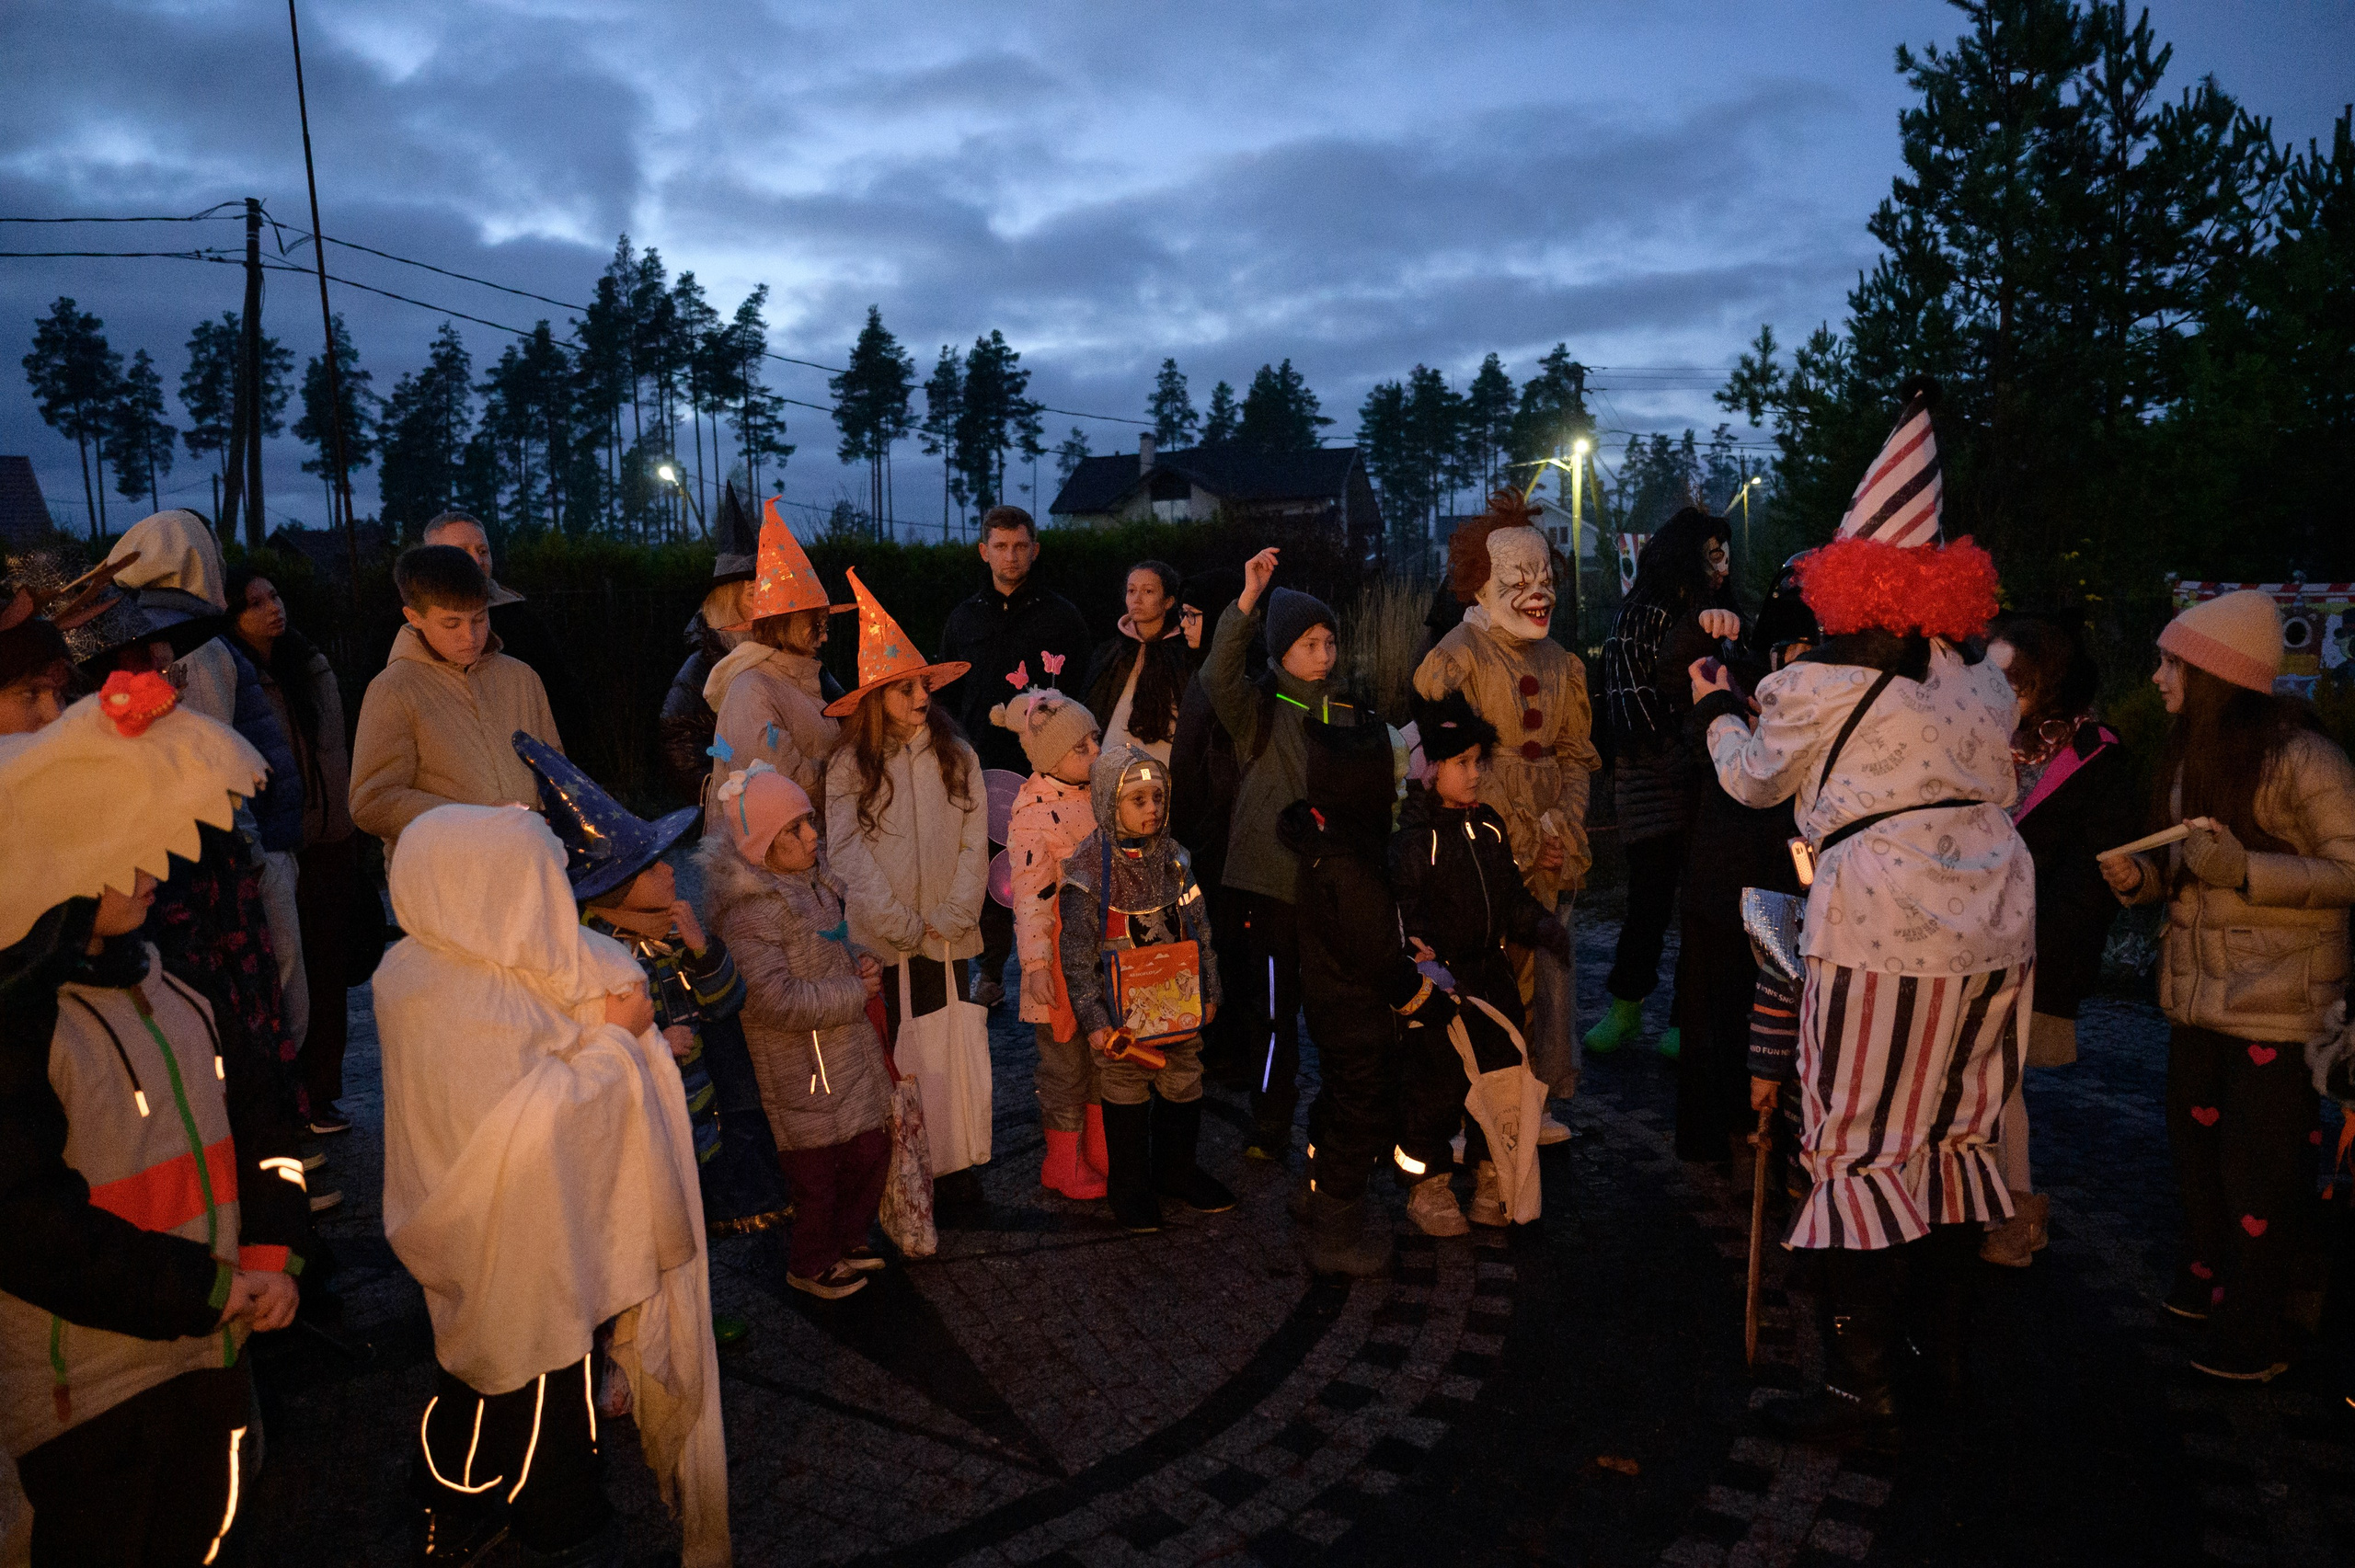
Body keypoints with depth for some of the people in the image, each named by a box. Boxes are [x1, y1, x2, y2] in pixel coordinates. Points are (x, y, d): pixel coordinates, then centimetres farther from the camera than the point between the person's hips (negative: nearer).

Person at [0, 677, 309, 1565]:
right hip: (86, 1398, -6)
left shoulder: (166, 986, 3)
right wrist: (207, 1288, -17)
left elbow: (259, 1114, 8)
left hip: (210, 1356, 7)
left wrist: (273, 1252, -5)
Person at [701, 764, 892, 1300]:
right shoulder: (749, 910, -25)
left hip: (850, 1050, 8)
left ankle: (847, 1241, 43)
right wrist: (856, 993, -20)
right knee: (817, 1173, 9)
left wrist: (863, 960, -1)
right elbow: (777, 1001, -29)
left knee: (872, 1148, 19)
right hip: (801, 1070, -8)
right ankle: (809, 1266, 34)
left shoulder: (811, 877, 3)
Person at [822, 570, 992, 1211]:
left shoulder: (956, 756, 5)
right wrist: (900, 924, -10)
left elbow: (974, 842, 3)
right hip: (881, 941, -2)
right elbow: (849, 853, -5)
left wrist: (952, 915, -6)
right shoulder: (850, 766, -2)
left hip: (947, 936, 2)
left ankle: (954, 1162, 15)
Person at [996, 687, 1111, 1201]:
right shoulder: (1033, 814, -19)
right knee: (1066, 1063, 8)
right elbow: (1031, 898, -20)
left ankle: (1102, 1154, 34)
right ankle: (1065, 1167, 26)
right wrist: (1036, 965, -22)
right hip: (1063, 953, -7)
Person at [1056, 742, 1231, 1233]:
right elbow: (1077, 953, -12)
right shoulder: (1088, 870, -15)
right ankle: (1132, 1188, 27)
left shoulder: (1174, 859, 0)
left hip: (1179, 1004, 4)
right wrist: (1093, 1020, -12)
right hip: (1122, 1014, -4)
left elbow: (1200, 930, 9)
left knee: (1183, 1090, 15)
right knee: (1126, 1098, 9)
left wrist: (1208, 992, 10)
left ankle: (1178, 1172, 37)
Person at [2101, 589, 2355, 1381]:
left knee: (2260, 1169, 0)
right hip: (2200, 986, 8)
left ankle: (2255, 1334, 14)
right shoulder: (2191, 751, 9)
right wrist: (2143, 876, -1)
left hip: (2279, 998, -8)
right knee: (2196, 1138, 17)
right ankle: (2207, 1285, 34)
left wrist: (2245, 870, -28)